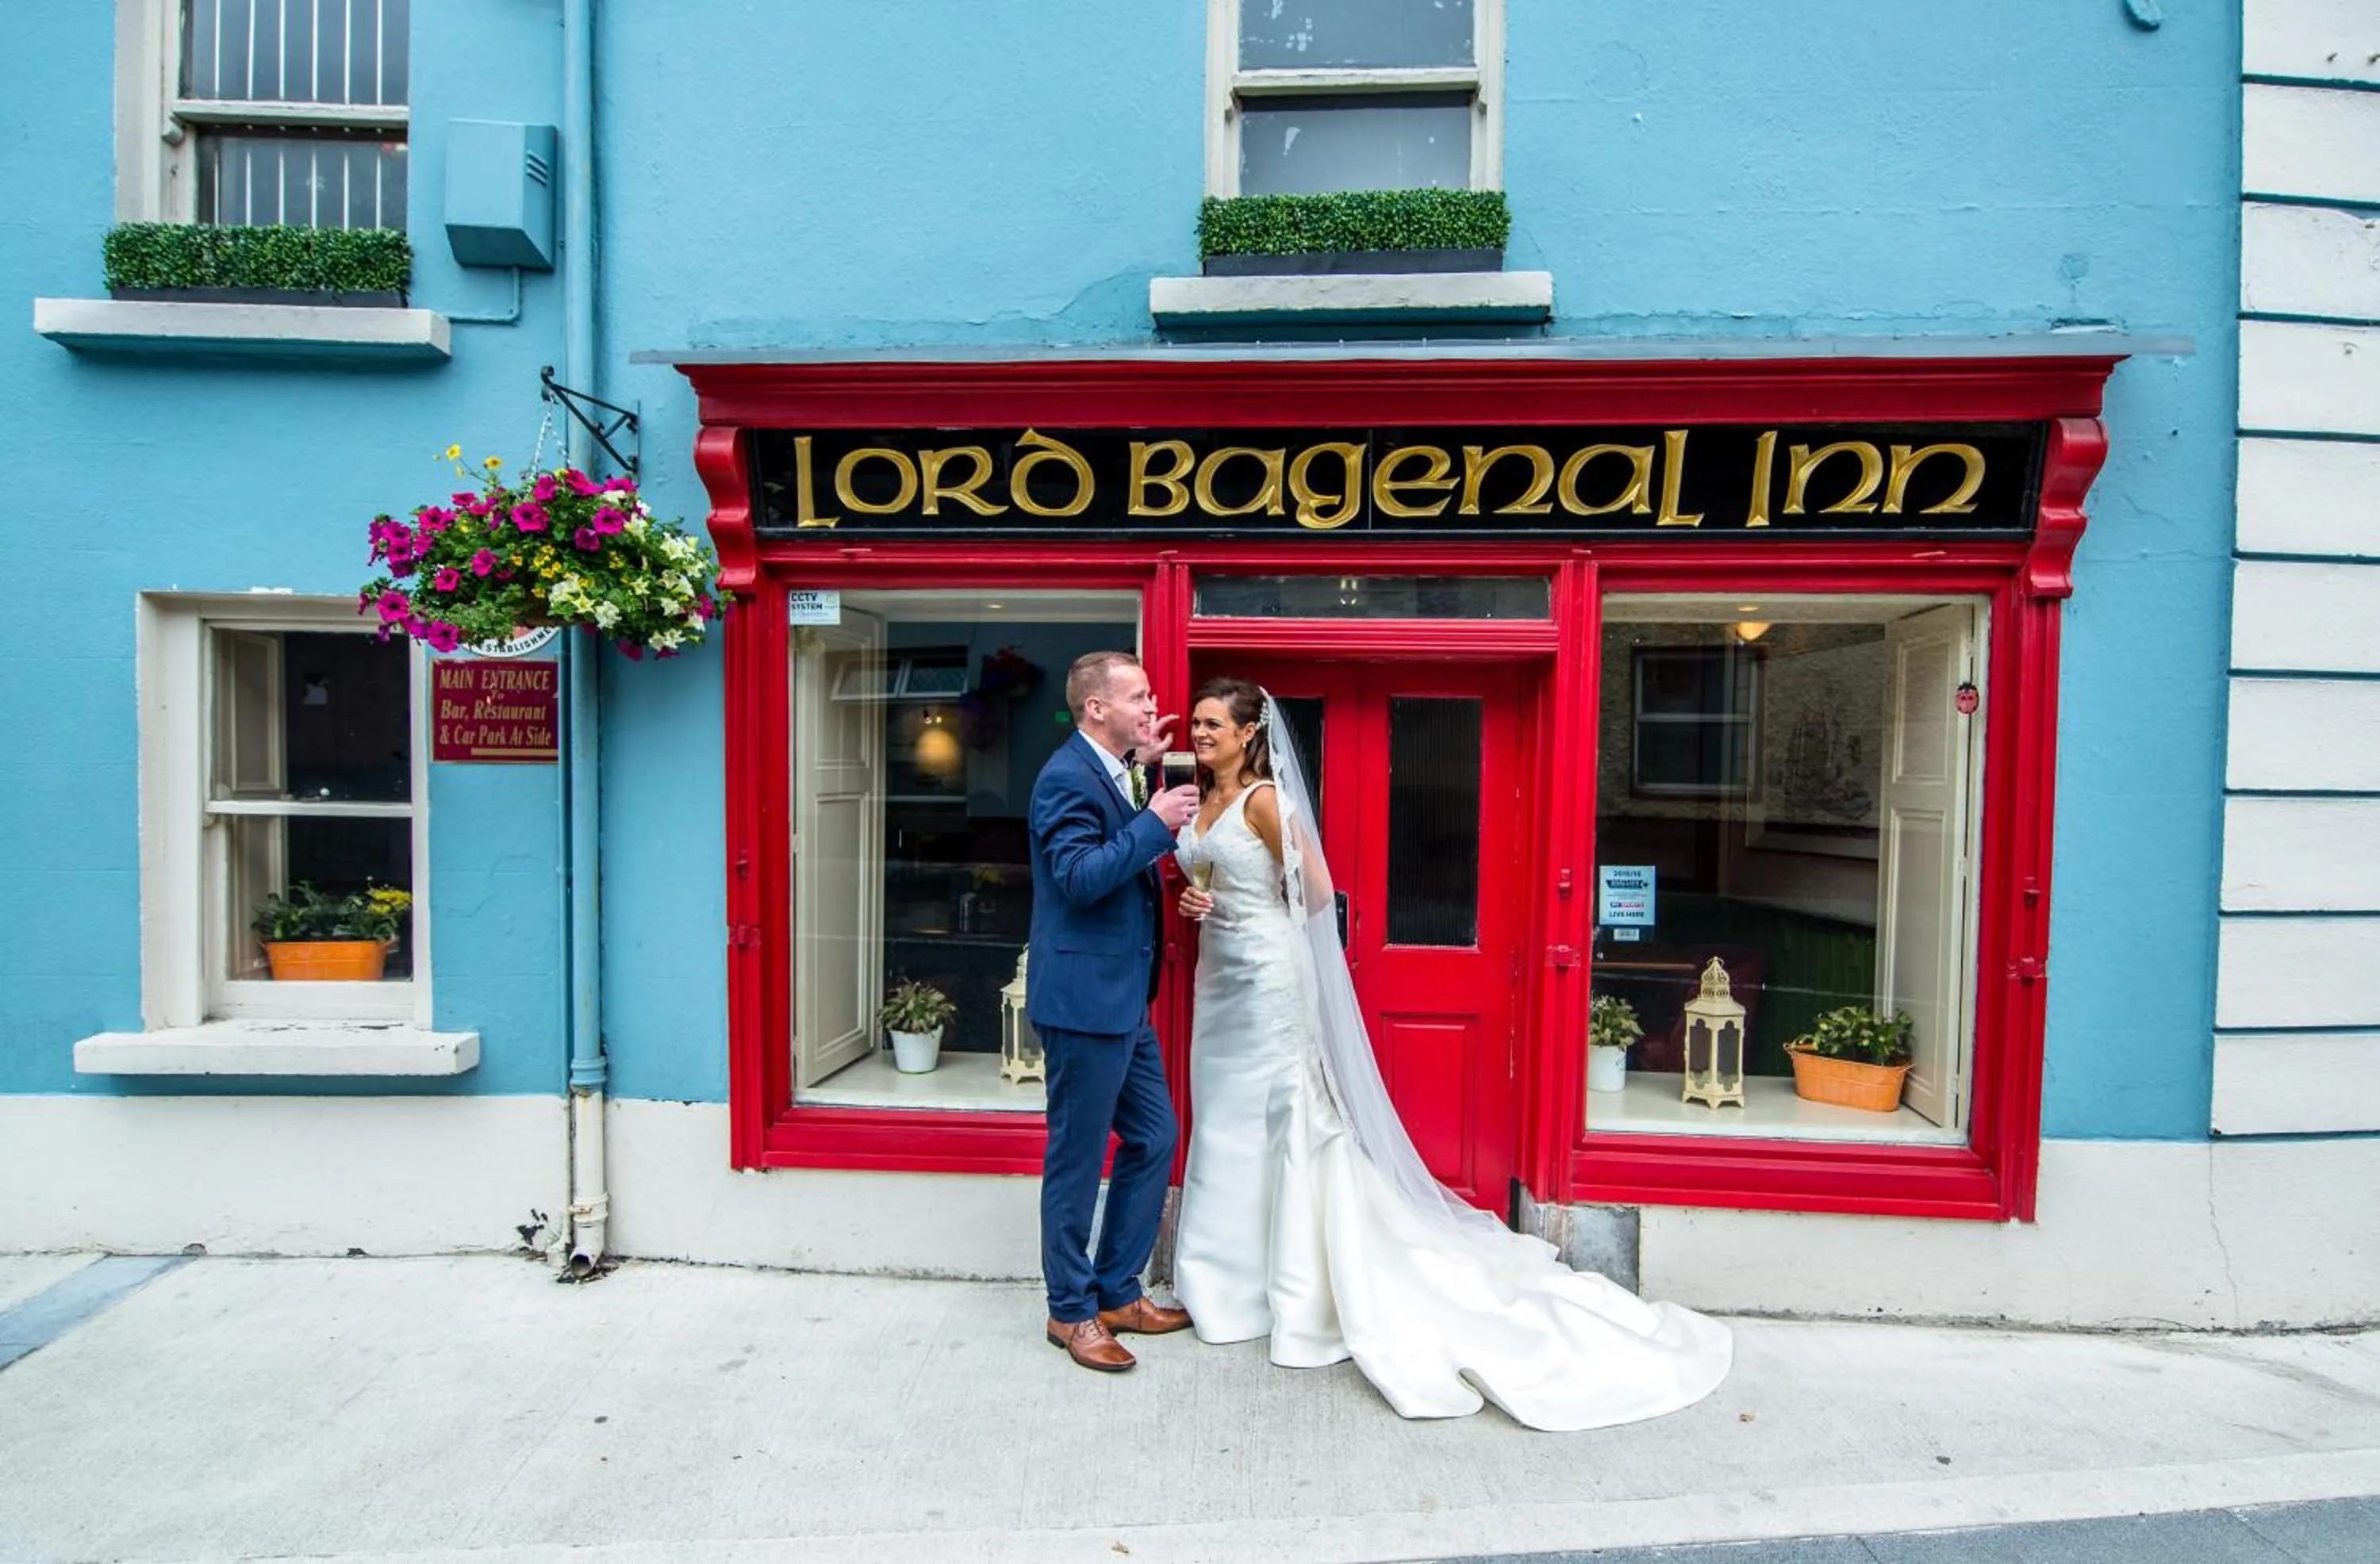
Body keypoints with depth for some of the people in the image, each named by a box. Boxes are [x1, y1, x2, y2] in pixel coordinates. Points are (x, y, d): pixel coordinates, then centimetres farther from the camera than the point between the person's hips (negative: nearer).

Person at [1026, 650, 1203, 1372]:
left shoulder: (1113, 771, 12)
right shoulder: (1067, 777, -17)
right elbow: (1079, 878, -25)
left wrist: (1141, 766, 13)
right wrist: (1156, 823, -23)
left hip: (1125, 1001, 10)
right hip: (1084, 1001, -10)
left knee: (1154, 1139, 16)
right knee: (1077, 1160, 6)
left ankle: (1118, 1292, 32)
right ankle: (1072, 1311, 24)